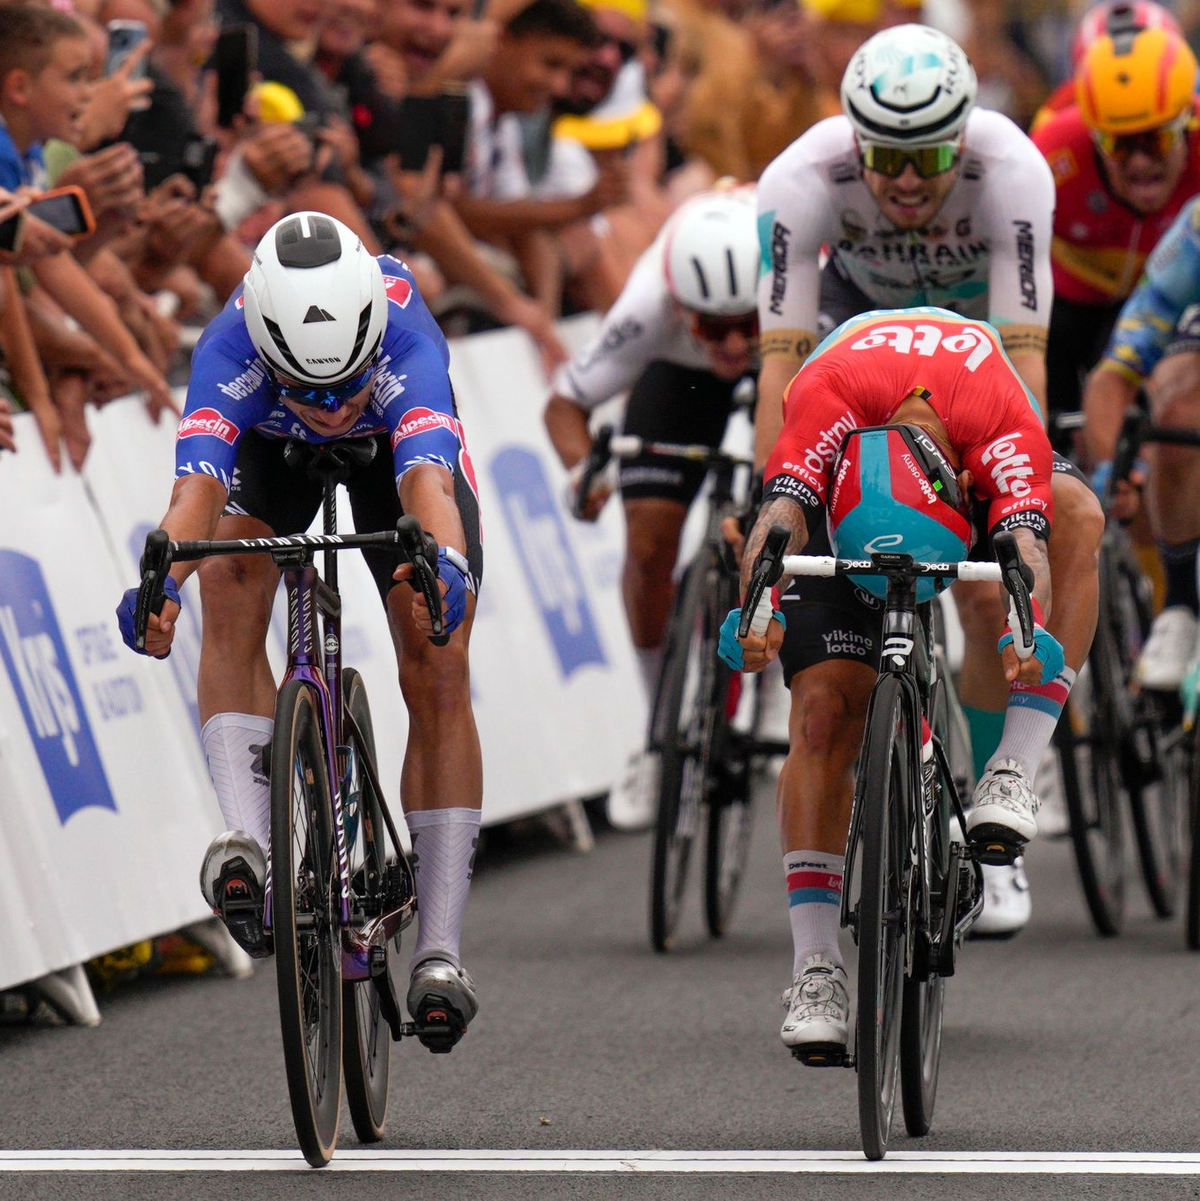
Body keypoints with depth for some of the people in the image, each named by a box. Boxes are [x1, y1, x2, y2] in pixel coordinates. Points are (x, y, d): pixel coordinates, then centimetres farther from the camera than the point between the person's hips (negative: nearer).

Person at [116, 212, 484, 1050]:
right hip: (270, 446, 1)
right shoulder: (231, 350, -41)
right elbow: (199, 481, -54)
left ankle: (440, 947, -6)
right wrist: (160, 578, -74)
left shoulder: (406, 339, -44)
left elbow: (428, 481, -58)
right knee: (231, 590, -30)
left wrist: (446, 565, -79)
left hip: (401, 439, -1)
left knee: (438, 675, -11)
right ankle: (249, 839, -35)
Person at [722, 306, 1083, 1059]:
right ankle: (816, 970, -18)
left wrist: (1027, 633, -73)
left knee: (1073, 521, -33)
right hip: (843, 504, -1)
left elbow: (1026, 546, -52)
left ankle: (1014, 777, -31)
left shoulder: (1007, 429, -41)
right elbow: (781, 516, -51)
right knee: (825, 715, -18)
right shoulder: (827, 398, -41)